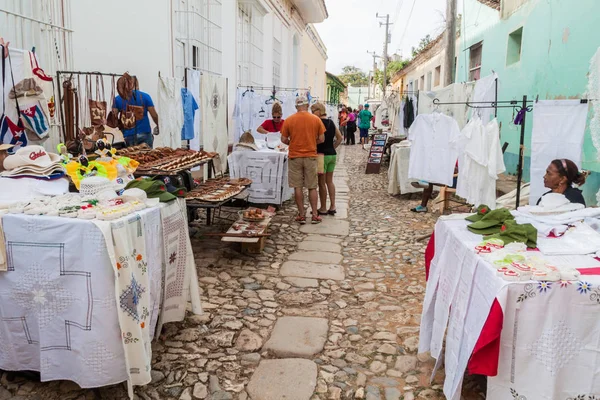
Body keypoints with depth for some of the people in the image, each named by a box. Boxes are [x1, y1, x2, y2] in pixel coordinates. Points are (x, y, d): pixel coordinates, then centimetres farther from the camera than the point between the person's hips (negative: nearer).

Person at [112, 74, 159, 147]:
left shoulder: (117, 100, 0)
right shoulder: (145, 96, -3)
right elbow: (154, 116, -1)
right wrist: (158, 126, 13)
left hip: (128, 136, 1)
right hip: (145, 134, -1)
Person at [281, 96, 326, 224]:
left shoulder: (289, 120, -4)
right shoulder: (316, 119, -2)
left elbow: (284, 140, -1)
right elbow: (321, 139, 1)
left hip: (295, 157, -1)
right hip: (311, 156, 1)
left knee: (298, 187, 6)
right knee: (312, 187, 9)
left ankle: (302, 215, 10)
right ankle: (315, 215, 11)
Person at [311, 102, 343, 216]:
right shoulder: (331, 122, 10)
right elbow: (340, 138, 15)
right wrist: (332, 148, 14)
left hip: (322, 155, -8)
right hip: (332, 155, 8)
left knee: (322, 183, 1)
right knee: (329, 181, 14)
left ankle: (323, 209, 7)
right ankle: (332, 206, 15)